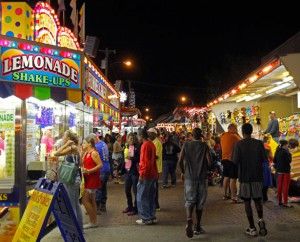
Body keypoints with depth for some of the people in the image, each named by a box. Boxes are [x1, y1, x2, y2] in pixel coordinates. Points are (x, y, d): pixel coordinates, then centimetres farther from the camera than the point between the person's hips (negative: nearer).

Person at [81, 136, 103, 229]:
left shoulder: (94, 153, -15)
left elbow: (100, 165, -22)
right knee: (91, 201, 14)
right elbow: (82, 163, 6)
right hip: (88, 179, 10)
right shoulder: (86, 153, 11)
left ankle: (92, 222, 1)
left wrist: (89, 171, -25)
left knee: (85, 200, -8)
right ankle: (94, 221, 22)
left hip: (93, 179, -10)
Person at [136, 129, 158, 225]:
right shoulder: (152, 144, 12)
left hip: (146, 174, -9)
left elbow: (144, 161, -20)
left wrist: (141, 174, -17)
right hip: (153, 174, 9)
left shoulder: (145, 145, -15)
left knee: (141, 197, 0)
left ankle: (145, 218, 3)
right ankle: (152, 217, 19)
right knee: (151, 196, 14)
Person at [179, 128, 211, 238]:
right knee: (200, 202, 11)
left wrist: (183, 172, 10)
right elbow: (209, 161, -9)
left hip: (189, 176, 0)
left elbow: (180, 160, -5)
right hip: (202, 176, 0)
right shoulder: (204, 145, -3)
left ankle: (189, 221, -24)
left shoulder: (186, 144, 1)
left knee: (190, 201, 3)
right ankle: (197, 227, 19)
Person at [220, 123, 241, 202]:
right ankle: (233, 197, -4)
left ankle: (225, 194, 26)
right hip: (232, 159, -8)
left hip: (225, 159, 8)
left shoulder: (223, 136, 7)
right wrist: (237, 134, 2)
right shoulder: (234, 136, -14)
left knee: (226, 177, 17)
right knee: (233, 178, -5)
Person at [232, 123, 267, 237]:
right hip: (257, 176, 2)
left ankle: (252, 228, 8)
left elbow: (235, 161, -13)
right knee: (257, 200, 18)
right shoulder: (259, 143, -2)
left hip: (244, 177, -2)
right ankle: (261, 219, -5)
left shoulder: (239, 144, -9)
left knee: (247, 202, 7)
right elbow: (264, 158, -3)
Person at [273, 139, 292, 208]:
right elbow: (289, 161, -13)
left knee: (279, 186, 11)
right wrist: (289, 154, -3)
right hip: (285, 171, -7)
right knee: (285, 187, -2)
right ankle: (285, 203, 1)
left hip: (279, 171, 7)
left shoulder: (277, 151, 6)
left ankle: (279, 201, 19)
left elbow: (274, 161, 11)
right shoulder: (285, 152, -16)